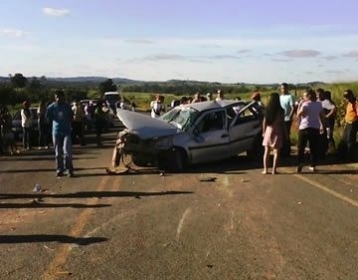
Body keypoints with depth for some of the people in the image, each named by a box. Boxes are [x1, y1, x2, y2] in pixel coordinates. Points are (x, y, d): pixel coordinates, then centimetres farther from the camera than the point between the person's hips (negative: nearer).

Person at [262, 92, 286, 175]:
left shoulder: (267, 110, 0)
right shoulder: (280, 111, -9)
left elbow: (264, 122, 2)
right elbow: (282, 123, -8)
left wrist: (263, 132, 12)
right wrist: (285, 133, 1)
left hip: (268, 131, 3)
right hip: (277, 132, -3)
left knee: (266, 152, 10)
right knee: (276, 152, 2)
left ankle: (265, 169, 9)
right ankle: (274, 170, -2)